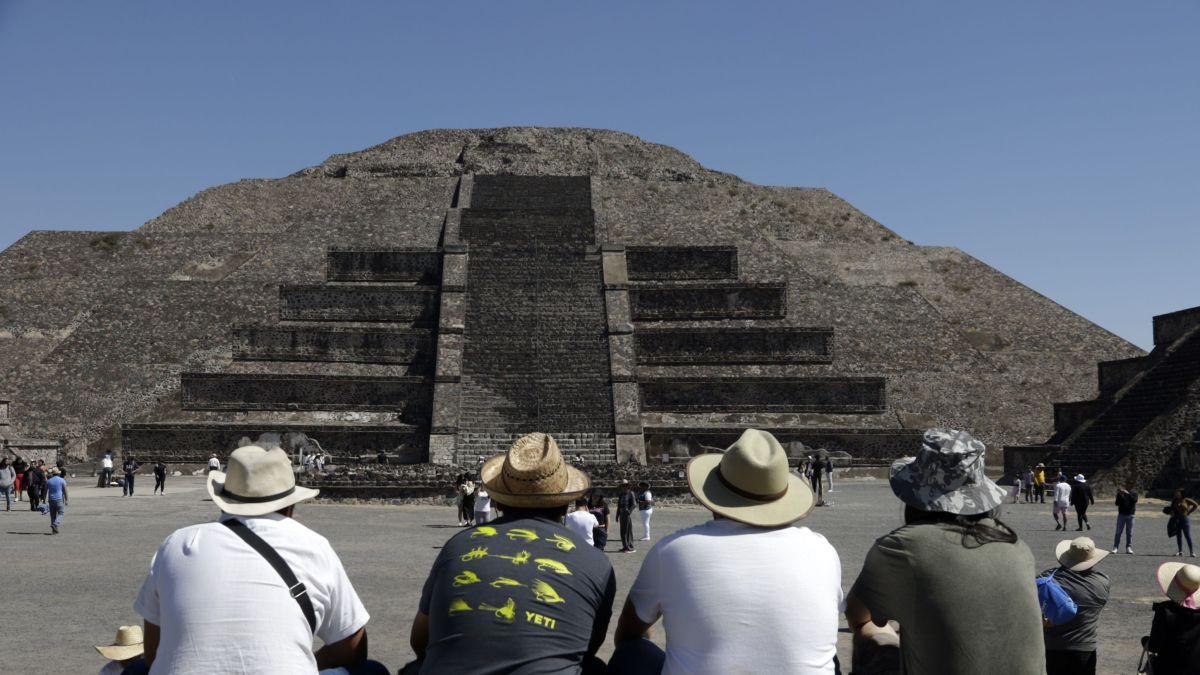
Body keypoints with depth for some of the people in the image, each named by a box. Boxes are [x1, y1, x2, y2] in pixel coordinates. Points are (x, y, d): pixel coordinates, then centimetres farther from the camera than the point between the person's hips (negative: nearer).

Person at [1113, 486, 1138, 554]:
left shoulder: (1134, 494, 5)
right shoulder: (1120, 493, 6)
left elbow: (1134, 500, -15)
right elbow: (1117, 503, -3)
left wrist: (1128, 494, -23)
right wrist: (1120, 495, -16)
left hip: (1130, 515, 0)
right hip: (1121, 514, 0)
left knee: (1129, 533, 1)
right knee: (1118, 532, -3)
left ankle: (1129, 548, 5)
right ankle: (1115, 547, -1)